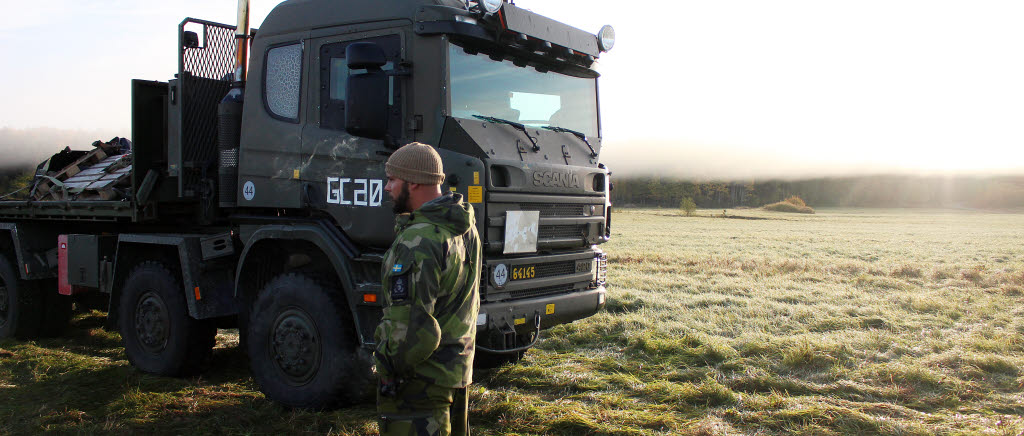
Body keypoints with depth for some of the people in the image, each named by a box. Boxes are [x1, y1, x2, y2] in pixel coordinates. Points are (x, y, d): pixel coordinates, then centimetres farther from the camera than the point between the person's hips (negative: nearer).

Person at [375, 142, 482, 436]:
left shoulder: (417, 241, -24)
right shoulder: (466, 228, 4)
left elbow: (411, 325, -26)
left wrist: (392, 368, -13)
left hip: (420, 378, -9)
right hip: (458, 366, 9)